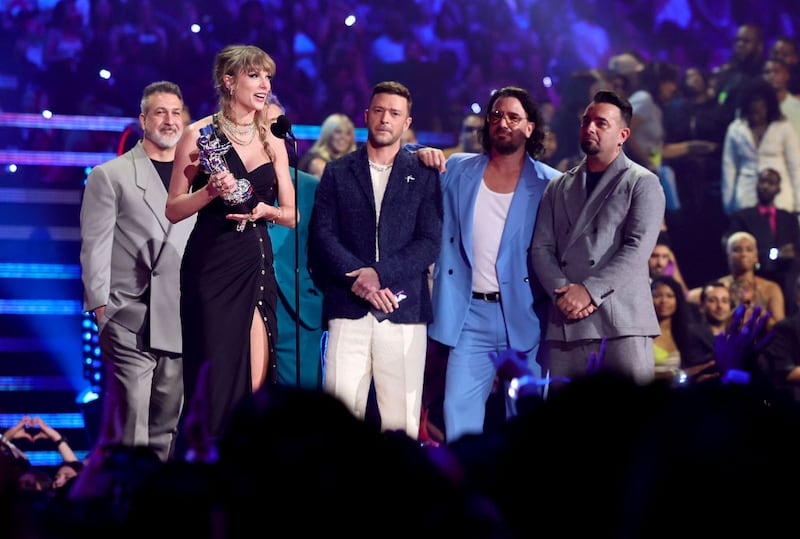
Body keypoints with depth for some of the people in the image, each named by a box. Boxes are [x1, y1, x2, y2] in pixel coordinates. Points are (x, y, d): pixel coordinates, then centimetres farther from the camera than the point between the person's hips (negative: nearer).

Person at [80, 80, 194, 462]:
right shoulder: (109, 175, 5)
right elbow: (95, 246, 0)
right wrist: (100, 307, -9)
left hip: (181, 324, 4)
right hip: (130, 323, -4)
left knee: (165, 427, 7)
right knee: (128, 427, -10)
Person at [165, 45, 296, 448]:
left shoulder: (273, 142, 12)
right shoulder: (199, 135, -1)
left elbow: (292, 215, 12)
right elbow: (174, 210, -1)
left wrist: (265, 210, -8)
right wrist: (211, 191, -18)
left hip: (257, 264, 4)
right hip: (212, 264, -4)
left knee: (257, 379, -3)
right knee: (216, 373, -5)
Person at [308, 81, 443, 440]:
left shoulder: (423, 176, 11)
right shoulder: (337, 173, 14)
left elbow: (430, 242, 2)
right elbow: (322, 236, 4)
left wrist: (379, 273, -10)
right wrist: (357, 277, -11)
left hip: (404, 313, 0)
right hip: (349, 311, 0)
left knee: (402, 420, -3)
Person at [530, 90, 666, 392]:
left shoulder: (642, 183, 7)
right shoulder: (558, 188, 21)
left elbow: (638, 247, -6)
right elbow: (541, 249, 11)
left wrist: (588, 290, -14)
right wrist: (563, 293, -8)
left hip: (621, 323, -4)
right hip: (564, 324, 4)